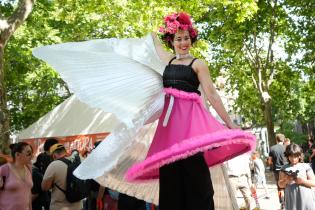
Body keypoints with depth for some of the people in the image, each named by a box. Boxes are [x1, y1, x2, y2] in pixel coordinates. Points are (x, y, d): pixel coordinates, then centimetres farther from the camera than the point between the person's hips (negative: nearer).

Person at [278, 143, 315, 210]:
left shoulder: (306, 166, 5)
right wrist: (286, 181, -14)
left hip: (306, 200, -1)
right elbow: (280, 185, 7)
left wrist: (303, 181, -17)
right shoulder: (285, 168, 8)